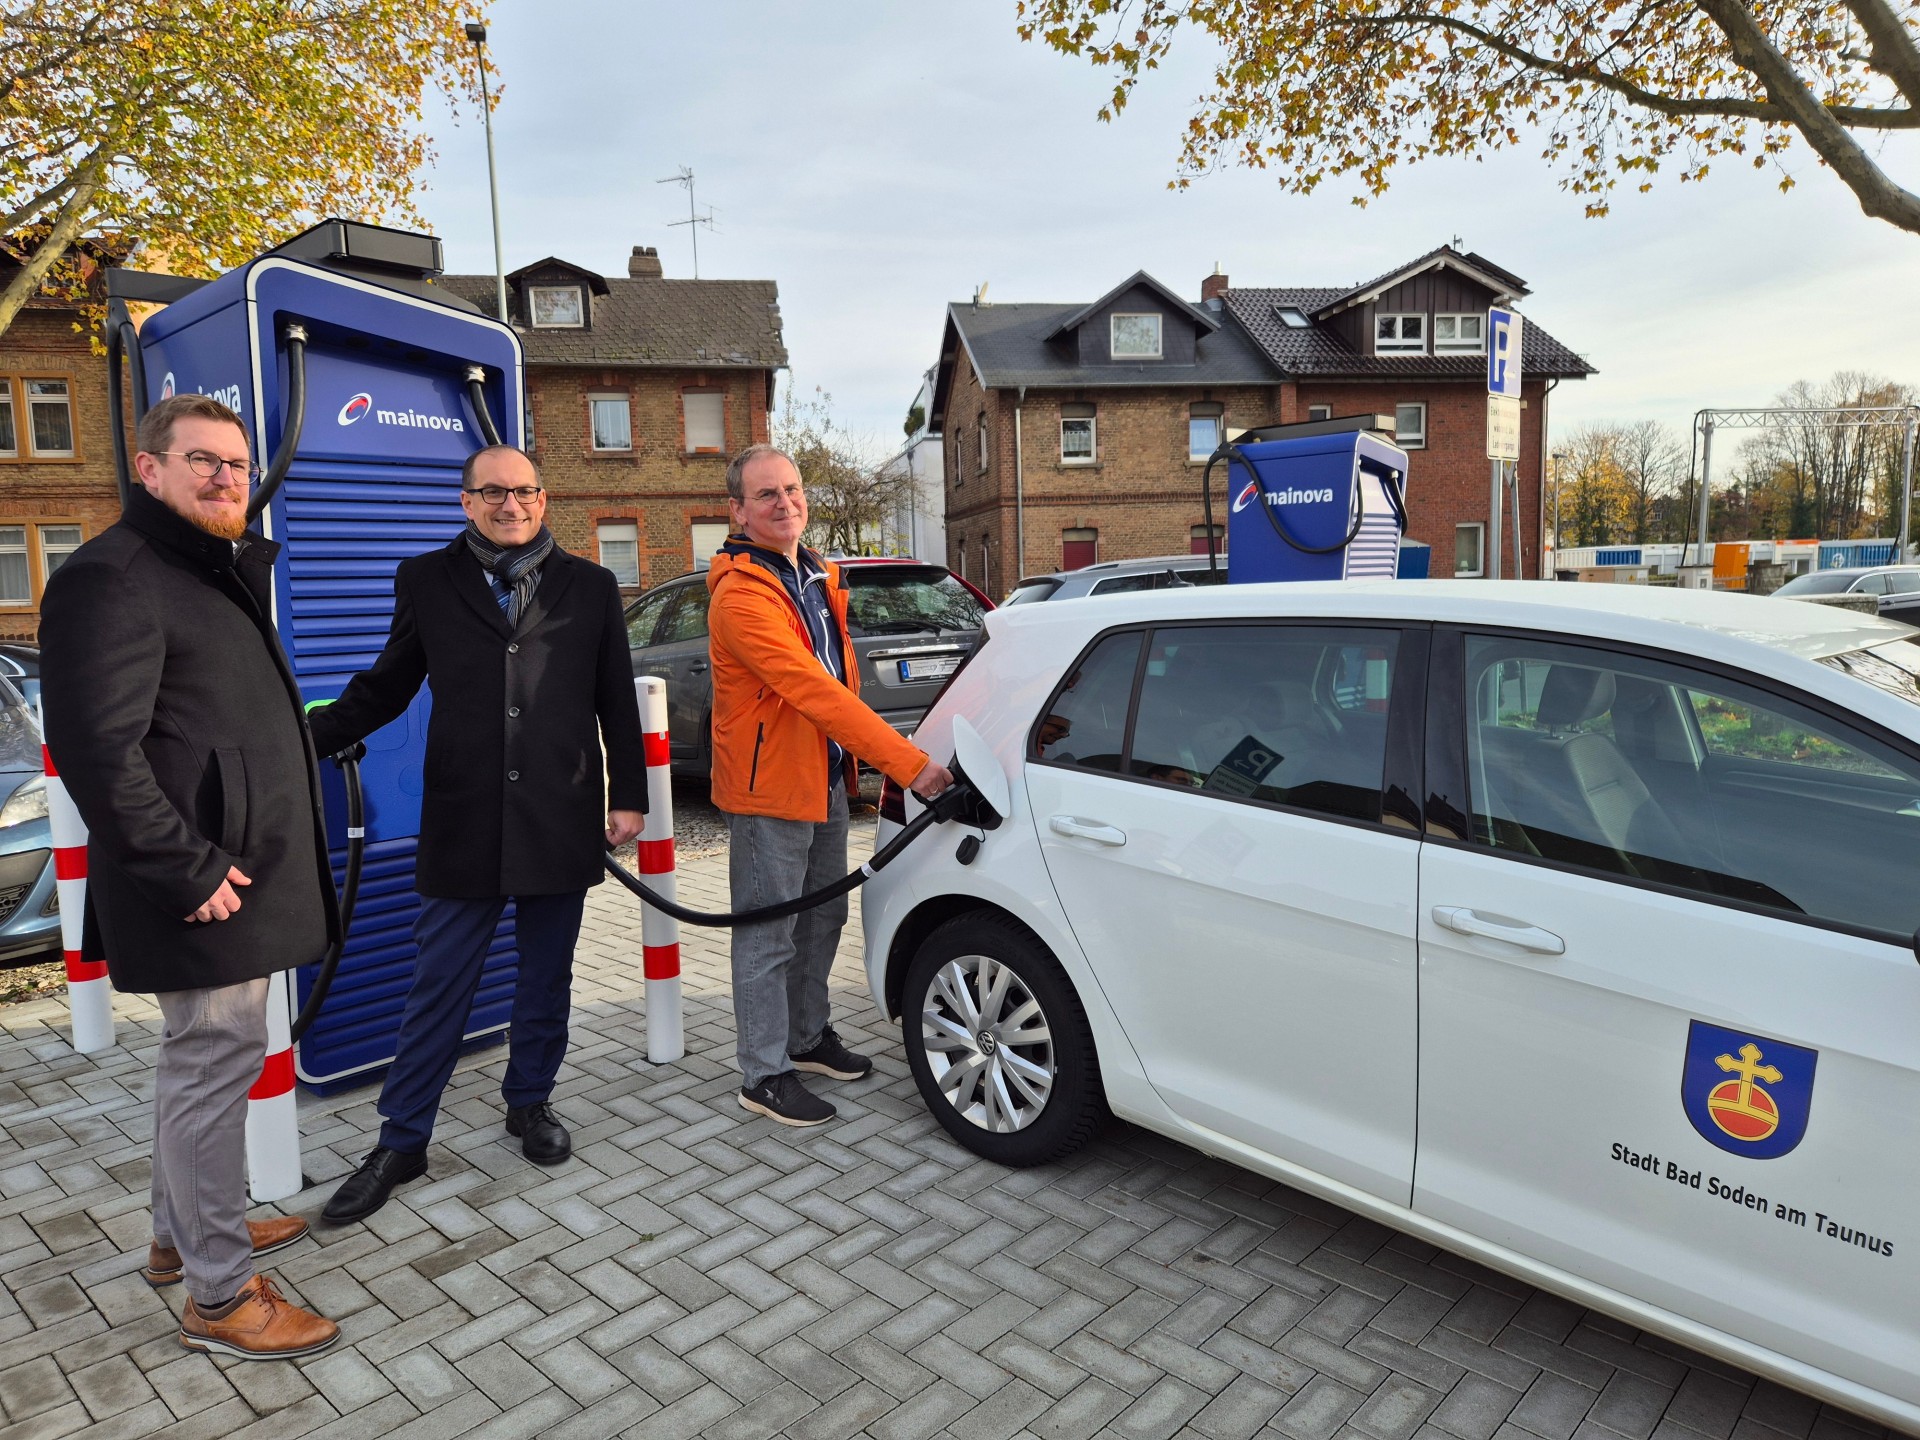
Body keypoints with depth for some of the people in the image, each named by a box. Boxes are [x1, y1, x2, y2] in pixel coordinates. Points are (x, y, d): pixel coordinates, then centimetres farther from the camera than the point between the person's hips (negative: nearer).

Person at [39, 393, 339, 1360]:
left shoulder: (220, 572, 17)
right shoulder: (112, 578, -15)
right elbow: (99, 751, -22)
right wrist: (189, 871, -21)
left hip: (238, 872, 10)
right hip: (204, 885, -10)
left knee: (199, 1057, 21)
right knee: (213, 1063, -1)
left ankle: (181, 1233, 39)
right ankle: (217, 1296, 13)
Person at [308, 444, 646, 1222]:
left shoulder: (590, 586, 5)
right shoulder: (426, 581, 4)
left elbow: (617, 704, 6)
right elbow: (385, 688, 7)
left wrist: (627, 795, 3)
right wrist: (306, 736, -7)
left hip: (560, 822, 1)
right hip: (463, 823, -1)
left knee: (546, 977, 13)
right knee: (437, 988, 5)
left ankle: (530, 1102, 33)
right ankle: (401, 1143, 19)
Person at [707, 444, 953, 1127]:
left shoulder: (820, 576, 10)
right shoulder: (741, 592, -21)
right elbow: (814, 691, -29)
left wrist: (856, 756, 10)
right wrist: (909, 763, -31)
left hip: (826, 779, 9)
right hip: (769, 791, -9)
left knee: (822, 919, 19)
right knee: (768, 937, 2)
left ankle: (808, 1036, 37)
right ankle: (764, 1076, 16)